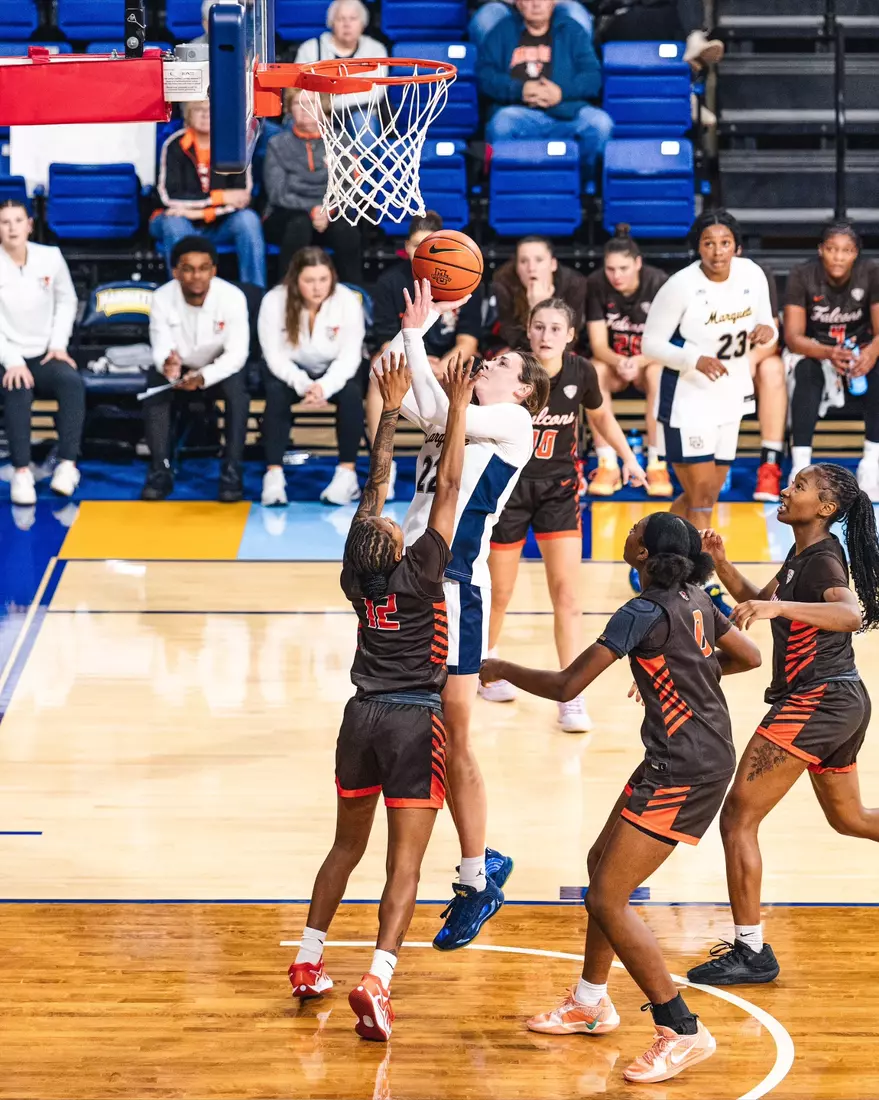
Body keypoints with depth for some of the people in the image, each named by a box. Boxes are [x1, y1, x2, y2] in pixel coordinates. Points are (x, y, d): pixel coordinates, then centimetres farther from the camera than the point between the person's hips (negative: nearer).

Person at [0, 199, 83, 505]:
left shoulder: (50, 257, 3)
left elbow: (66, 301, 13)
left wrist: (58, 344, 0)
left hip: (44, 355, 3)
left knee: (72, 381, -30)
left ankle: (68, 464, -30)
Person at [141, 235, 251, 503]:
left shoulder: (232, 297, -24)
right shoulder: (162, 298, -20)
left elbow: (237, 354, -24)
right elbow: (160, 349, -19)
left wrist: (203, 377, -41)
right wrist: (167, 364, -46)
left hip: (220, 369, -1)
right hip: (178, 369, 1)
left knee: (237, 387, -33)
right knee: (156, 380, -29)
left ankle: (231, 471, -25)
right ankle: (160, 471, -24)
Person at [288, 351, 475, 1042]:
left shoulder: (357, 575, 0)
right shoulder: (419, 572, -12)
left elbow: (377, 486, 9)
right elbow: (448, 486, -9)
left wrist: (391, 411, 16)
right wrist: (457, 409, -4)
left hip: (363, 718, 5)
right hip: (415, 722, -5)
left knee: (347, 846, 22)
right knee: (405, 863, -8)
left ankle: (308, 963, 25)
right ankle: (376, 980, -22)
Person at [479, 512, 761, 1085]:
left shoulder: (645, 612, -19)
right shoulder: (693, 599, 5)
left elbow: (565, 685, -18)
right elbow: (749, 656, 17)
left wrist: (502, 669, -2)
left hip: (684, 768, -10)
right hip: (701, 754, 10)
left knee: (607, 899, -8)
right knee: (602, 862, 22)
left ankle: (683, 1031, -5)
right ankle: (591, 1004, 37)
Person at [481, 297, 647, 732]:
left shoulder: (581, 372, -8)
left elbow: (601, 415, 12)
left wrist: (627, 457, 7)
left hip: (558, 487, 2)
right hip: (507, 484, -2)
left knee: (567, 592, -7)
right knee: (498, 593, 12)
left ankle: (571, 697, -4)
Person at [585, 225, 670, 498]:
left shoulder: (657, 282, -16)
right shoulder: (596, 284, -13)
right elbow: (598, 344, -15)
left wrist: (638, 362, -38)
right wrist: (618, 362, -38)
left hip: (648, 360, -1)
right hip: (612, 358, 1)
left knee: (658, 373, -36)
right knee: (595, 371, -34)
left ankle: (657, 465, -31)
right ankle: (607, 465, -32)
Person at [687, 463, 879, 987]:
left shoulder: (823, 560, -17)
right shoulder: (801, 555, 12)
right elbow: (757, 600, 24)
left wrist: (779, 607, -48)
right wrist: (721, 563, 8)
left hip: (818, 699, -11)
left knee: (738, 817, -9)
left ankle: (751, 952, -7)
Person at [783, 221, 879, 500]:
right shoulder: (802, 277, -18)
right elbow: (793, 337, -21)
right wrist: (829, 353, -42)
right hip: (813, 351, -1)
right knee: (808, 374, -36)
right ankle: (800, 466, -43)